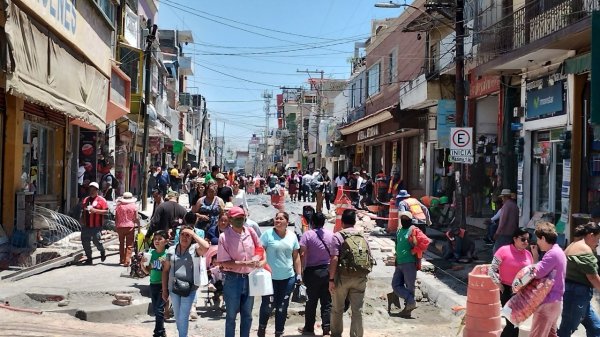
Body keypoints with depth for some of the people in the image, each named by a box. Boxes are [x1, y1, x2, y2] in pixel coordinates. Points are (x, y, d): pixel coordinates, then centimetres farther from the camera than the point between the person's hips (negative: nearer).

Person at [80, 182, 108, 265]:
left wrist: (95, 210, -18)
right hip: (86, 226, 6)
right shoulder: (86, 199, 17)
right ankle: (89, 258, 17)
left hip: (96, 226, -6)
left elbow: (106, 211, -8)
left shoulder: (101, 200, -1)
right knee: (85, 242, 4)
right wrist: (82, 219, 11)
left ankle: (102, 252, 23)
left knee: (97, 241, -8)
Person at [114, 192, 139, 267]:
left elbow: (116, 218, 3)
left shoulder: (119, 206, 2)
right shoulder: (134, 206, -4)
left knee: (121, 244, 19)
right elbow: (136, 218, -6)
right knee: (129, 245, 0)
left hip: (120, 227, 3)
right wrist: (138, 225, 6)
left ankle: (121, 260, 26)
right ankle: (127, 261, -8)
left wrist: (116, 227, 12)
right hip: (130, 227, -3)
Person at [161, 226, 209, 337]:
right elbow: (166, 270, 8)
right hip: (173, 288, 4)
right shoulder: (171, 250, 5)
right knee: (177, 316, 16)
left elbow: (206, 247, -26)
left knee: (183, 317, -4)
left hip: (189, 289, -4)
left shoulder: (195, 248, -3)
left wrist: (194, 234, -16)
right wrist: (164, 290, 6)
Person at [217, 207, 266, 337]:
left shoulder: (250, 232, 0)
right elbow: (223, 262, -15)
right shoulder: (224, 237, -12)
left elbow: (260, 248, 15)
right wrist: (245, 263, -21)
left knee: (247, 315, 16)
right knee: (231, 315, 9)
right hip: (232, 279, -4)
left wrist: (262, 260, -5)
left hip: (249, 278, 4)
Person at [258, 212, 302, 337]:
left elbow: (296, 257, 10)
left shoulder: (292, 236, 5)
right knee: (268, 305, 1)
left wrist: (299, 275, 8)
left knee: (282, 307, 10)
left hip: (288, 277, 3)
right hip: (270, 277, -3)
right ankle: (262, 327, 28)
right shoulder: (268, 234, -5)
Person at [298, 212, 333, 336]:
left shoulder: (307, 235, -8)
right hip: (328, 270, 2)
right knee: (327, 302, 7)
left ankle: (309, 328, 16)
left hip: (312, 271, -2)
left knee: (311, 301, 8)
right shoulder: (331, 234, 1)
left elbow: (303, 255, -13)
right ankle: (326, 328, 5)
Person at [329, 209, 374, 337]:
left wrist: (331, 279, -11)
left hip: (343, 277, -3)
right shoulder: (363, 237, 9)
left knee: (337, 309, 13)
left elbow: (334, 259, -14)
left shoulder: (338, 236, -6)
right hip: (360, 278, 3)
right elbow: (370, 259, 9)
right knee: (357, 310, 6)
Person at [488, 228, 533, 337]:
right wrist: (500, 286, -12)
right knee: (513, 323, -6)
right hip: (508, 291, -6)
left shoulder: (528, 254, 5)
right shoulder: (504, 250, -11)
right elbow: (491, 271, -11)